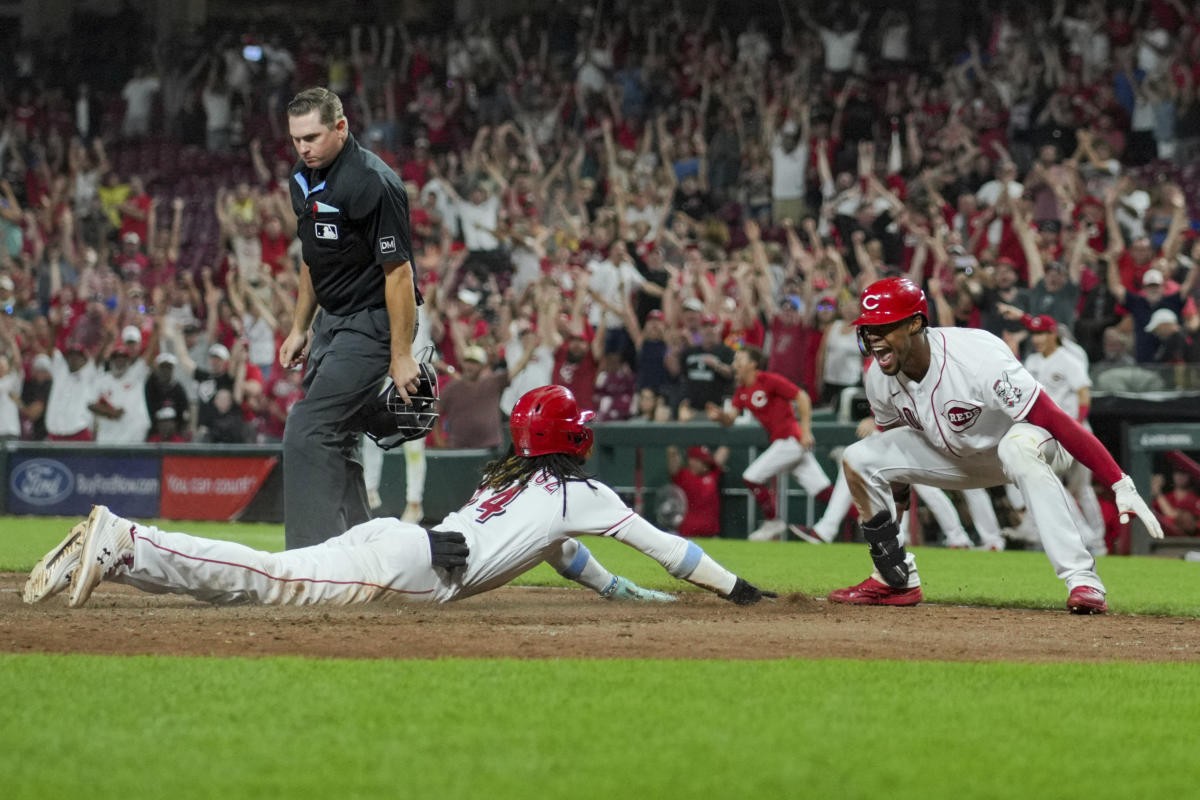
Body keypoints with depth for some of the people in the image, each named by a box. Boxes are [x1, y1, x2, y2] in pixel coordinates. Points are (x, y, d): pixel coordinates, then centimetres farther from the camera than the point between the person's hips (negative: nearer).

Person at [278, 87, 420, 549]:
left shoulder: (371, 183, -21)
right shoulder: (304, 179, 7)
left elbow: (398, 270, -21)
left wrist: (401, 355, -22)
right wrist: (300, 328, 19)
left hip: (371, 322, -10)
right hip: (331, 322, 10)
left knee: (308, 434, -17)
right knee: (332, 440, 12)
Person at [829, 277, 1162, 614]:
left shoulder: (975, 359, -37)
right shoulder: (880, 377, -17)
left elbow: (1059, 422, -38)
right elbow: (894, 438, 6)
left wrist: (1122, 486, -42)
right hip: (957, 455, 6)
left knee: (1018, 447, -42)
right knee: (858, 460, -9)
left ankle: (1083, 580, -43)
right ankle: (896, 582, 6)